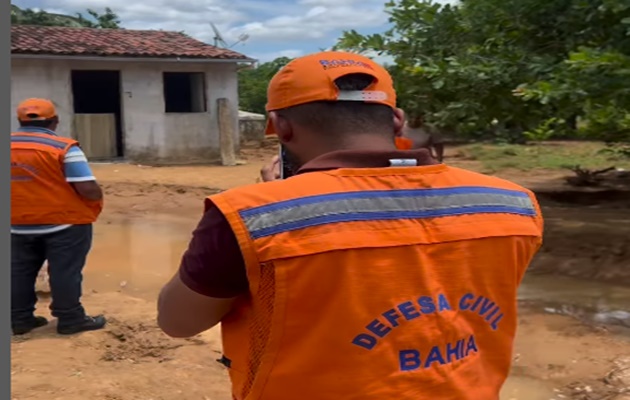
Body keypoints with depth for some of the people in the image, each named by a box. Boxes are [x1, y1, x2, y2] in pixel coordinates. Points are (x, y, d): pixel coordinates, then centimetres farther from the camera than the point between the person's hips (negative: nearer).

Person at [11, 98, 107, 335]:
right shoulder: (64, 147, -15)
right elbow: (87, 188, -20)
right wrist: (98, 198, 1)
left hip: (19, 225, 5)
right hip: (65, 223, -5)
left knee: (19, 272, 15)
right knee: (65, 272, 3)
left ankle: (20, 319, 23)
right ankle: (70, 320, 10)